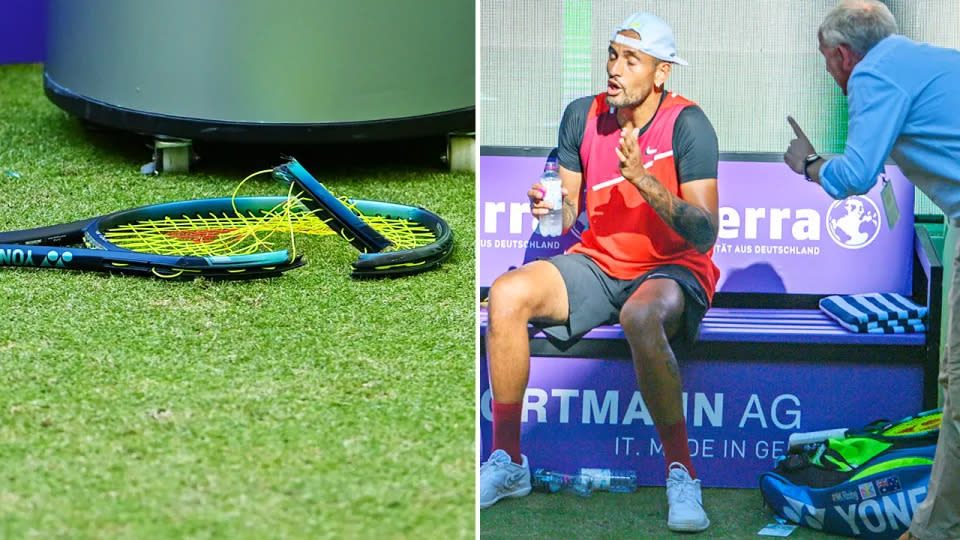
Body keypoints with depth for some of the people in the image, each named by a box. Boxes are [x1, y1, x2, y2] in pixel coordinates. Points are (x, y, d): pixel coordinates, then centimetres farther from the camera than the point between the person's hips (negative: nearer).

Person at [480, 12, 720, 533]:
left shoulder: (687, 124, -12)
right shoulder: (583, 115, 3)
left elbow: (705, 234, -18)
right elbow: (568, 215, 8)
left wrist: (645, 182, -30)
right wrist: (549, 207, -15)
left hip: (672, 270, -5)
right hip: (596, 265, 5)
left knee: (641, 319, -40)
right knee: (507, 294, -22)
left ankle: (681, 473, -26)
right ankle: (507, 462, -10)